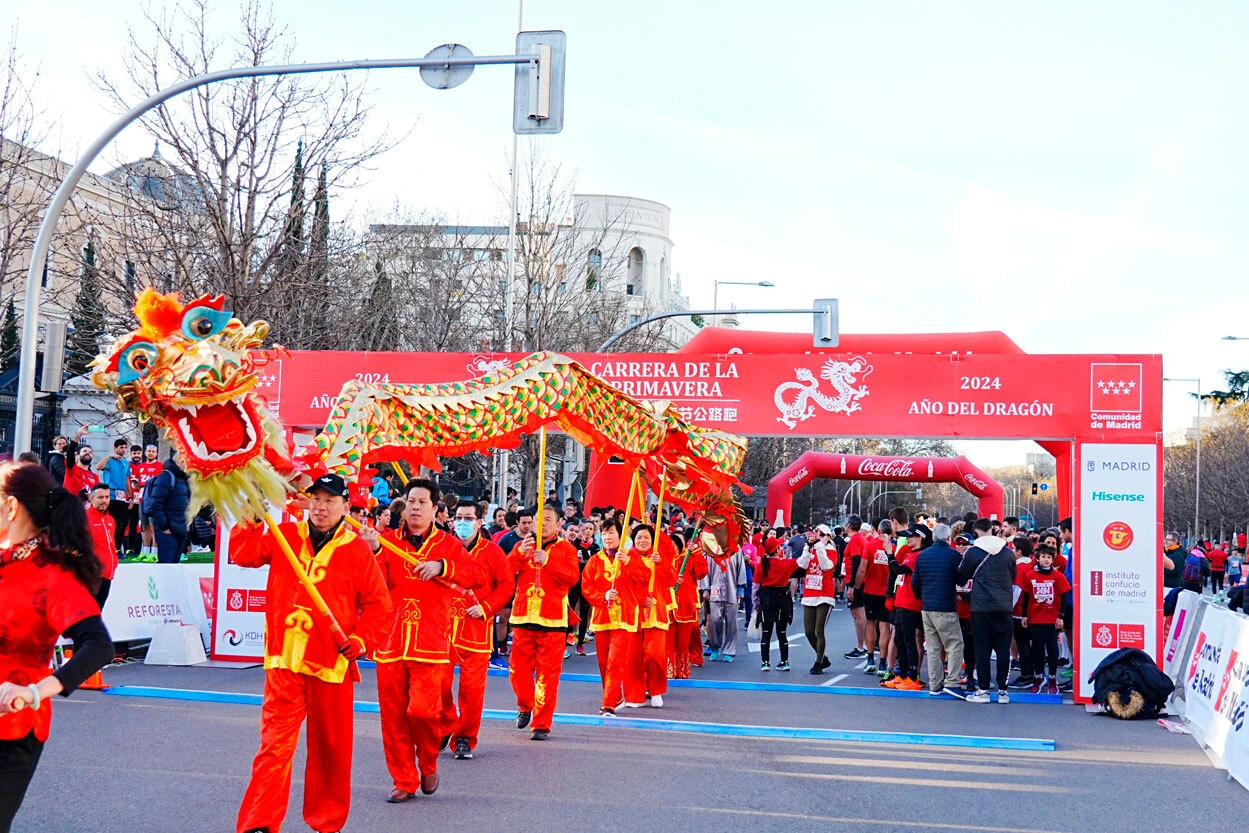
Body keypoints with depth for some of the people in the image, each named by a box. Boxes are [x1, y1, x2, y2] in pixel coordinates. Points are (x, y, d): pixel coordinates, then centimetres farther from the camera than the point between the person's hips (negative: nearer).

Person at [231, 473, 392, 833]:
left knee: (330, 748, 10)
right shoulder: (284, 537, 8)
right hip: (284, 660, 1)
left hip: (333, 664, -1)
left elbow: (378, 604, 2)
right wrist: (250, 518, -10)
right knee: (274, 743, -4)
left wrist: (361, 640, -10)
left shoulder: (358, 550, -1)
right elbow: (244, 553, 1)